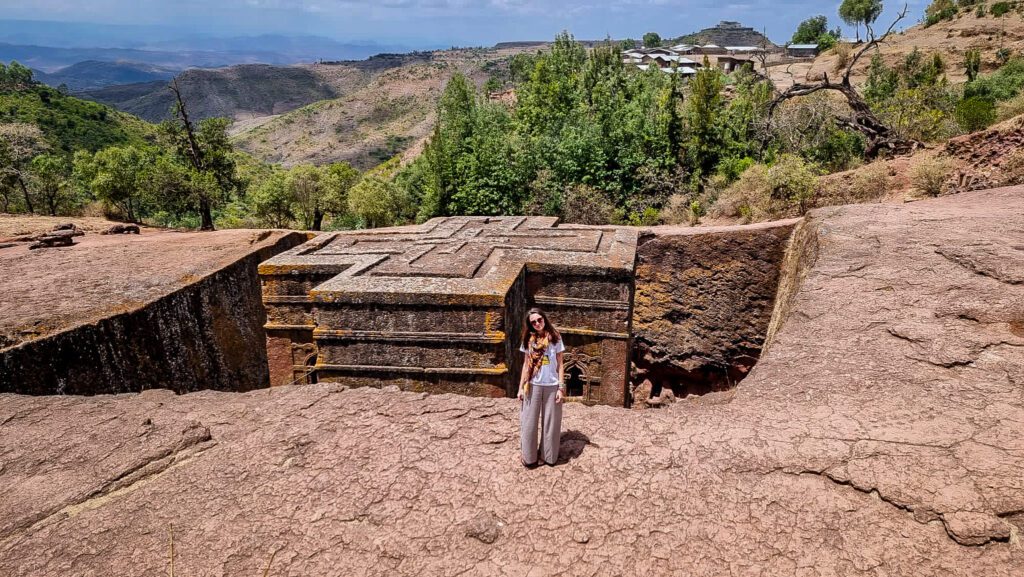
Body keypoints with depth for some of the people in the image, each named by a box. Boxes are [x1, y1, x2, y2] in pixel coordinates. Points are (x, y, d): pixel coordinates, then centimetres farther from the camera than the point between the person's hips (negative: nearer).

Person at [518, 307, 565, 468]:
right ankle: (529, 457, 18)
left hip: (551, 386, -1)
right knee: (529, 423, 5)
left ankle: (549, 456, 22)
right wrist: (521, 387, 5)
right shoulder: (529, 340, 4)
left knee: (551, 422, 7)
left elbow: (560, 364, 0)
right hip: (532, 386, 2)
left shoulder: (555, 337, -1)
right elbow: (526, 365, 9)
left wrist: (561, 387, -5)